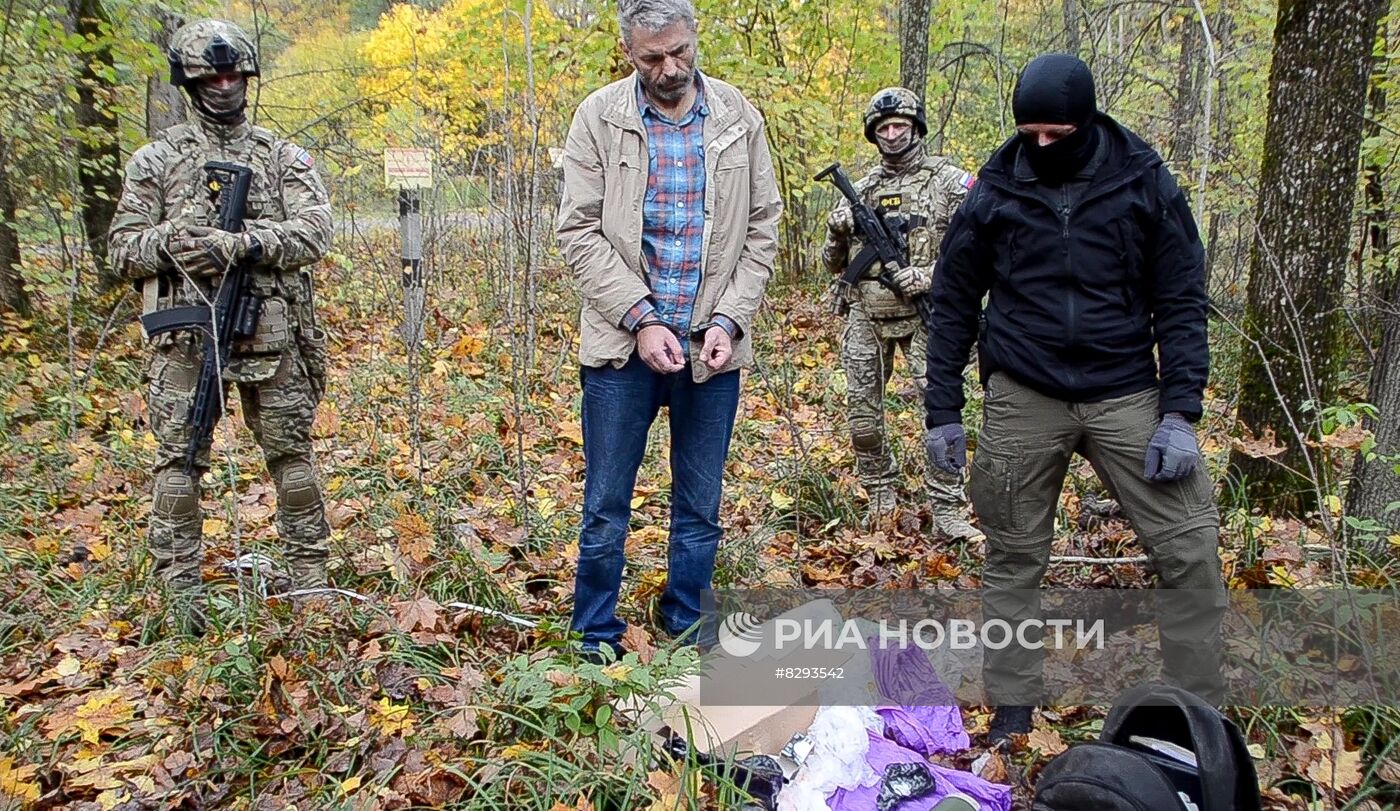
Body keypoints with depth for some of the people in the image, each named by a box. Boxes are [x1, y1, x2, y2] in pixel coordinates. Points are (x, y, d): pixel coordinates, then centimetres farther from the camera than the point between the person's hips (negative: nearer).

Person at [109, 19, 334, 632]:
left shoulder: (284, 157, 9)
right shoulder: (156, 160, 10)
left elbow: (314, 231, -5)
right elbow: (123, 247, 8)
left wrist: (247, 243, -21)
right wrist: (167, 242, -14)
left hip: (270, 333, 0)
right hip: (185, 334, 0)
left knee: (291, 452, 5)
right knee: (178, 459, 1)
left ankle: (309, 573, 17)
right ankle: (179, 589, 10)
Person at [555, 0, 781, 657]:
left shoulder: (738, 117, 3)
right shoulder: (598, 118, -2)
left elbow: (761, 232, 4)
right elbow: (580, 233, -6)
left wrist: (728, 320, -8)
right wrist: (641, 320, -14)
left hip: (713, 347, 2)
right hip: (623, 342, -1)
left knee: (699, 511, 12)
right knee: (606, 508, 6)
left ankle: (685, 642, 28)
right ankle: (596, 649, 22)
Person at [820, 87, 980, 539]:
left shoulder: (949, 181, 1)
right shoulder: (862, 189, 14)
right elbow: (834, 264, 17)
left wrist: (933, 275, -16)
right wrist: (837, 232, -4)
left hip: (924, 315, -4)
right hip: (866, 316, 4)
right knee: (862, 413, 7)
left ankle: (946, 510, -3)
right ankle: (880, 493, 26)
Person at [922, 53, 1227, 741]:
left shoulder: (1145, 184, -1)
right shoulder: (994, 193, 0)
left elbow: (1181, 302, 1)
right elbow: (953, 304, 6)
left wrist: (1180, 412, -8)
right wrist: (942, 412, 3)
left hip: (1126, 394, 0)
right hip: (1022, 399, 0)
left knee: (1191, 551, -4)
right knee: (1013, 560, 6)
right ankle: (1011, 711, 22)